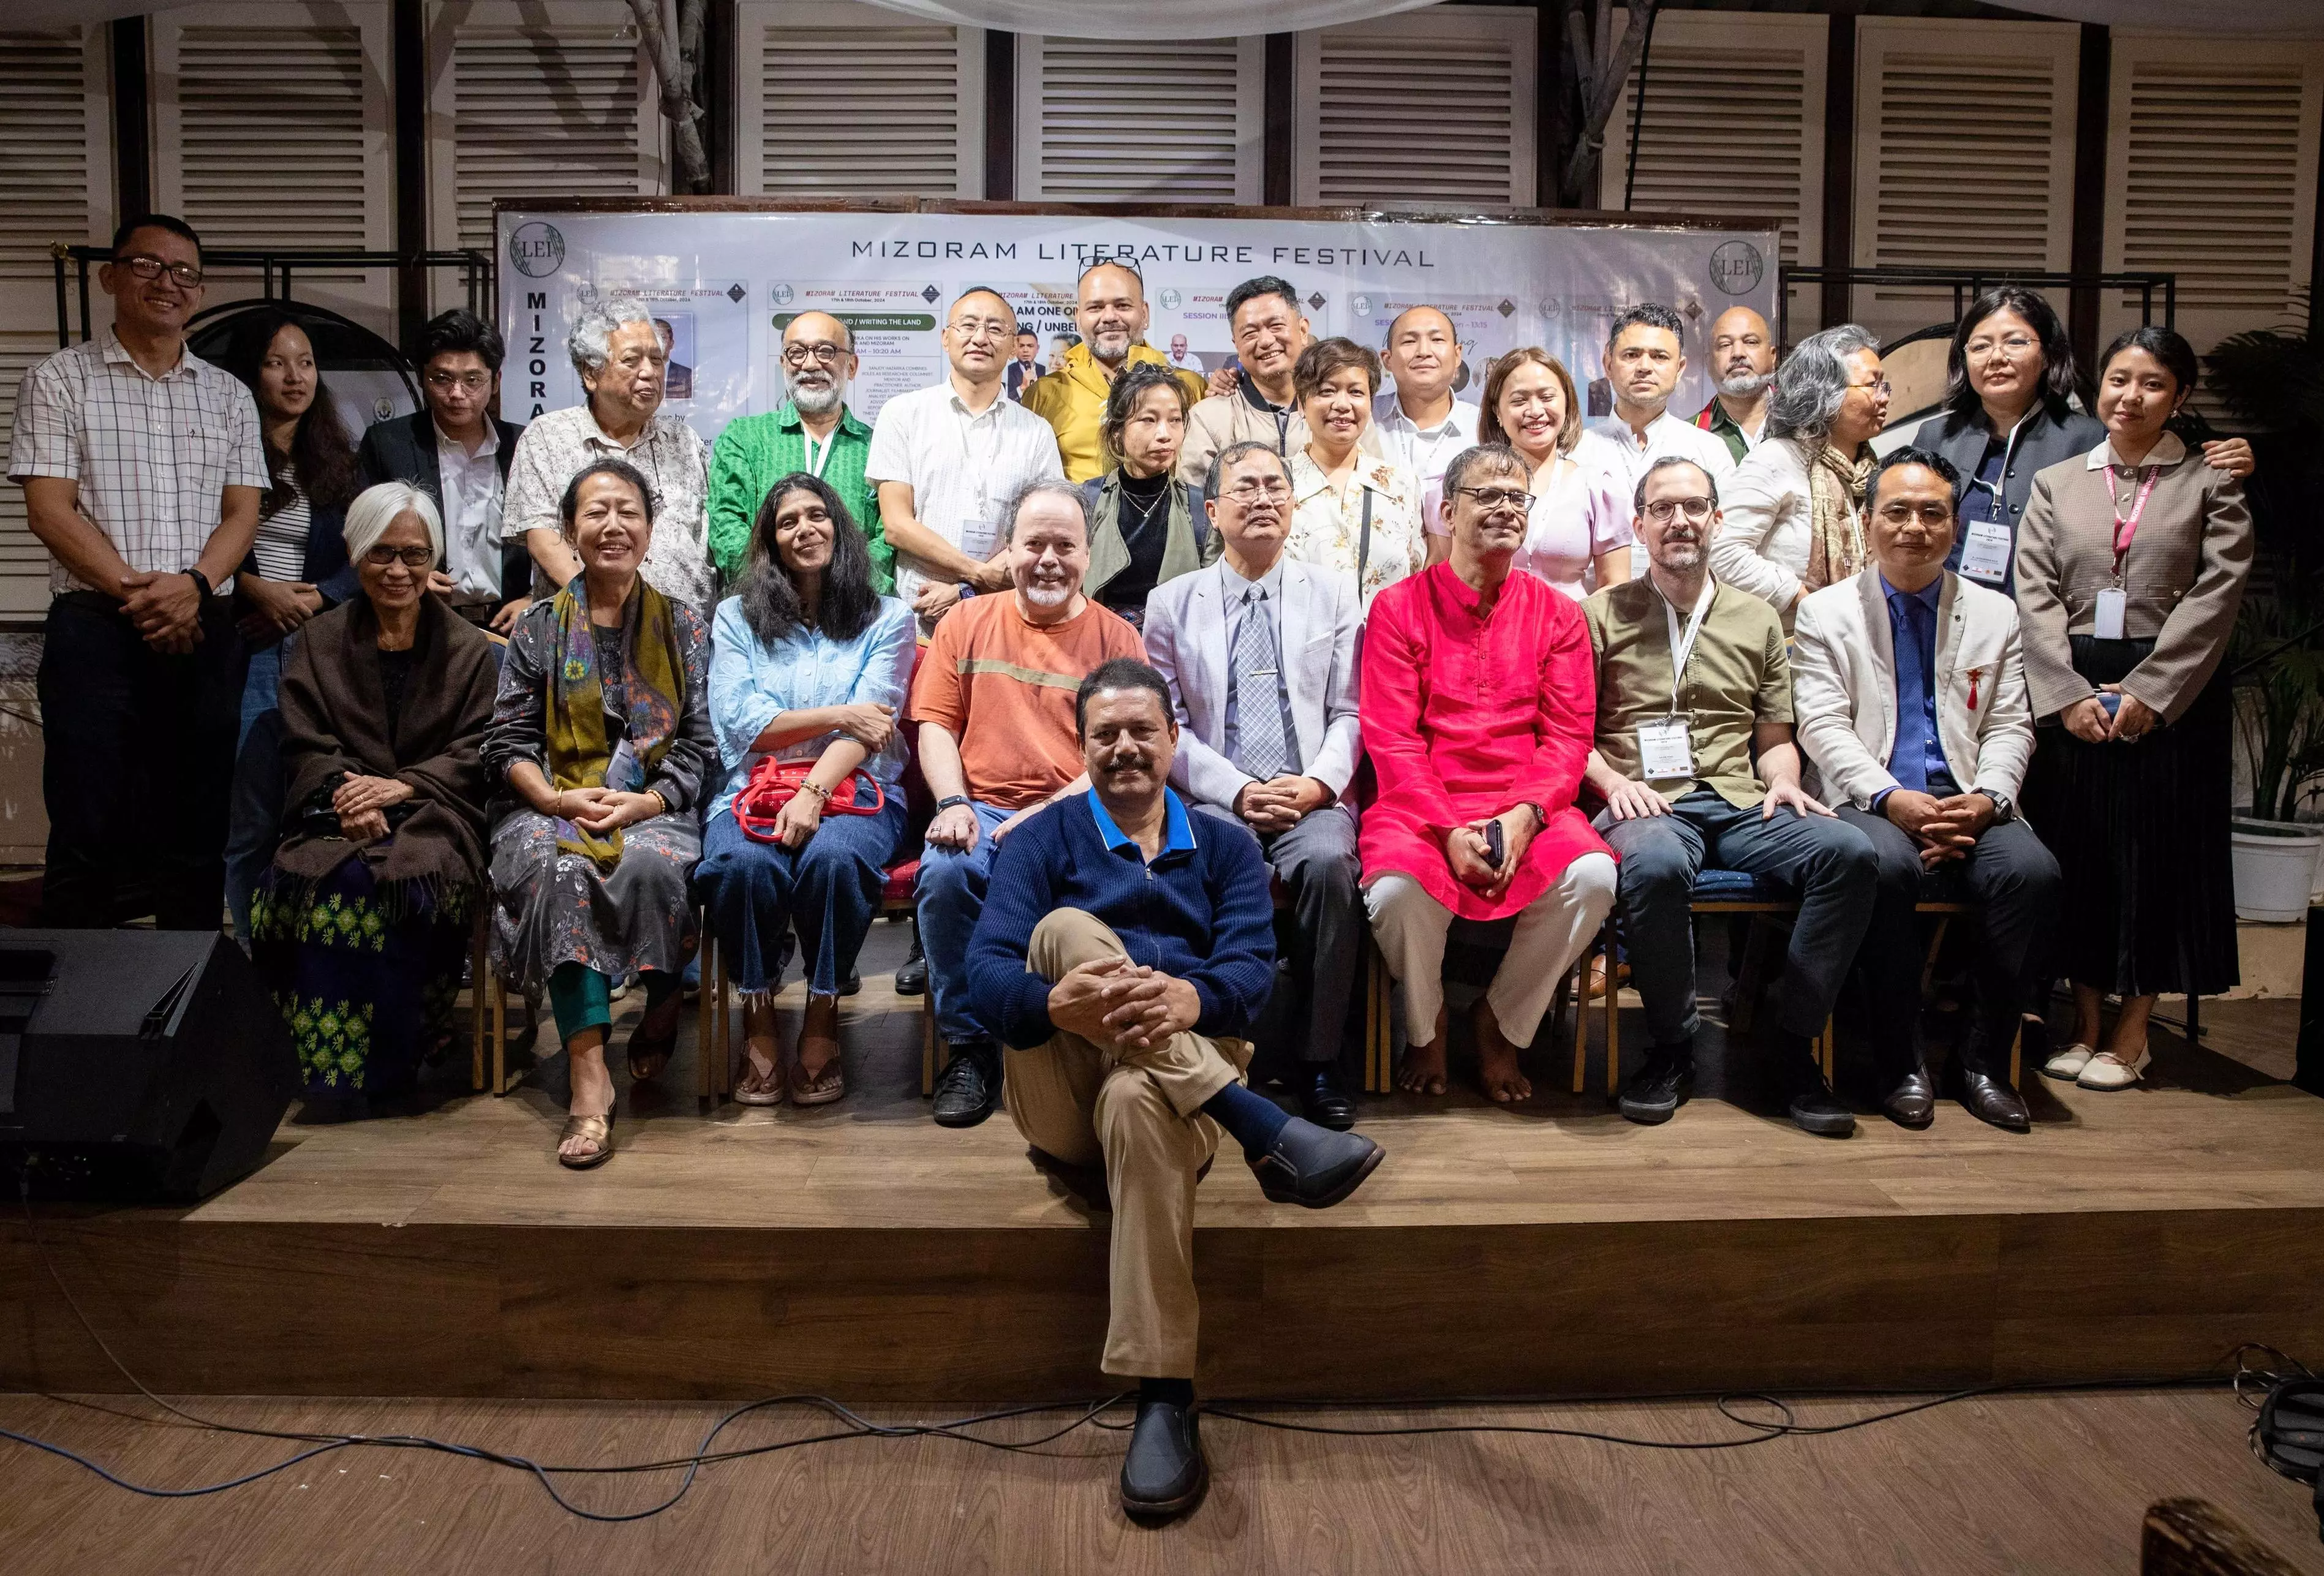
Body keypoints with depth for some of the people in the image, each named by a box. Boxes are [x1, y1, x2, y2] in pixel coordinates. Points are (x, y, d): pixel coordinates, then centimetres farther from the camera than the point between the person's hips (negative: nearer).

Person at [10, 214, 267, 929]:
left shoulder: (228, 395, 14)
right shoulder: (60, 380, 6)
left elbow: (242, 512, 7)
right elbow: (49, 509, -3)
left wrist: (193, 583, -11)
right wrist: (135, 590, -13)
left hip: (203, 629, 3)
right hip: (95, 628, -3)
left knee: (201, 827, 5)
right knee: (88, 824, -3)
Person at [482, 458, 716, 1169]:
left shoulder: (683, 626, 11)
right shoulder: (538, 626, 13)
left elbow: (699, 744, 4)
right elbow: (508, 742, 7)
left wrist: (646, 802, -13)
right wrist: (557, 800, -13)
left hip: (654, 808, 0)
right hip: (554, 805, 1)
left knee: (652, 864, -36)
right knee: (558, 867, -35)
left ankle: (664, 1005, -5)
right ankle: (590, 1077, -38)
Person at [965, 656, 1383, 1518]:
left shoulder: (1226, 848, 17)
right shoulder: (1043, 839, 12)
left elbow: (1252, 968, -3)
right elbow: (987, 973, -6)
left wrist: (1189, 998, -29)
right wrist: (1060, 1004, -31)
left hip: (1179, 1082, 0)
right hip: (1063, 1100, 1)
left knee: (1137, 1099, -38)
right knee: (1065, 928, -27)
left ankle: (1166, 1403, -36)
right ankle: (1266, 1132, -36)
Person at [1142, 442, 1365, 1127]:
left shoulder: (1335, 593, 15)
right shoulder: (1171, 603, 13)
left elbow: (1350, 713, 10)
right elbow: (1167, 725, 6)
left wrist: (1319, 783, -9)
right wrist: (1238, 790, -8)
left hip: (1314, 799, 1)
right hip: (1217, 800, 0)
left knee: (1329, 861, -33)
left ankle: (1320, 1061, -20)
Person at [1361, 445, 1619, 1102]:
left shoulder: (1556, 614, 12)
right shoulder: (1399, 607, 6)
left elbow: (1568, 735, 4)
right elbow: (1392, 740, -3)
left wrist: (1524, 815, -15)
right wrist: (1449, 830, -16)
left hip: (1527, 809, 2)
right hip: (1422, 806, -2)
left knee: (1593, 876, -27)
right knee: (1397, 889, -32)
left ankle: (1500, 1022, 0)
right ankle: (1427, 1027, 3)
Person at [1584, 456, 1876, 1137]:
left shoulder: (1757, 619, 23)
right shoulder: (1602, 614, 13)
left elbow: (1775, 739, 23)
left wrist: (1784, 781, 1)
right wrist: (1612, 781, -10)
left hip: (1740, 805, 4)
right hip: (1647, 805, -3)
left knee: (1848, 850, -26)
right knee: (1655, 864, -39)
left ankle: (1793, 1044, -11)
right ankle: (1672, 1048, -15)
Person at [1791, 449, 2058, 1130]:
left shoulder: (1995, 614, 18)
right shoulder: (1825, 612, 9)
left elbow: (2010, 728, 12)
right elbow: (1824, 727, -2)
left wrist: (1986, 799, -9)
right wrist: (1893, 799, -17)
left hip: (1967, 805, 3)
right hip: (1869, 804, -3)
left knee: (2033, 870, -28)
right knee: (1886, 866, -36)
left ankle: (1985, 1059, -10)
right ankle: (1901, 1060, -17)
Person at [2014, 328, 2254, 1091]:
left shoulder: (2211, 485, 5)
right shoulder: (2055, 484, 11)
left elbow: (2215, 597, -5)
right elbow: (2035, 595, 2)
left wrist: (2148, 692, -15)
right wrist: (2070, 694, -10)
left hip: (2173, 696, -1)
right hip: (2070, 696, 2)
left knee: (2158, 856, 2)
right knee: (2075, 854, 4)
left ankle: (2132, 1033, 13)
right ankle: (2083, 1022, 17)